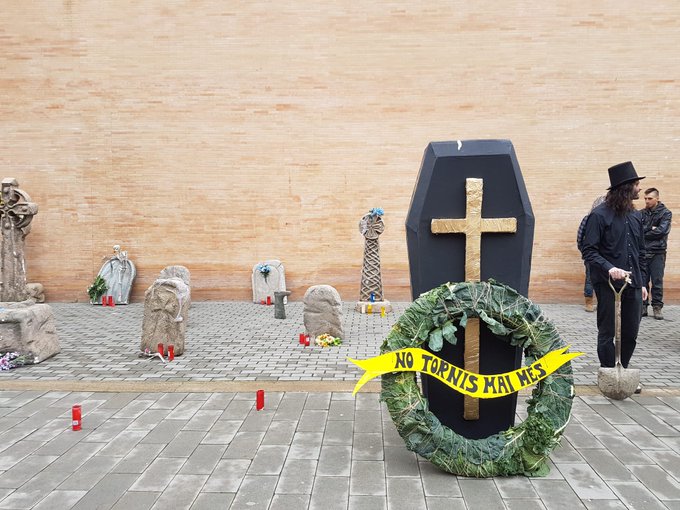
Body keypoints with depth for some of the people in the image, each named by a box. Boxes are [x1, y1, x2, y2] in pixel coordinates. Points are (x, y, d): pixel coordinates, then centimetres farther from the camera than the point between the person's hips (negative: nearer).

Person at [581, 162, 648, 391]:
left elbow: (641, 252, 18)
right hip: (608, 284, -6)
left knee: (630, 334, 12)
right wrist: (610, 268, -25)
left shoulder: (635, 216, 13)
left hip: (632, 285, 6)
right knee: (608, 333, 5)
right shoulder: (599, 215, -8)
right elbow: (589, 251, -11)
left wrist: (642, 282, 14)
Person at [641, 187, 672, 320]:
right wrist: (651, 229, -14)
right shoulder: (641, 213, 9)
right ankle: (643, 306, 12)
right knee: (642, 280, 4)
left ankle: (657, 307, 10)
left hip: (657, 252, -2)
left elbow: (662, 230, -12)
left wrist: (643, 232, -5)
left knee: (657, 281, 1)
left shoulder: (666, 213, 2)